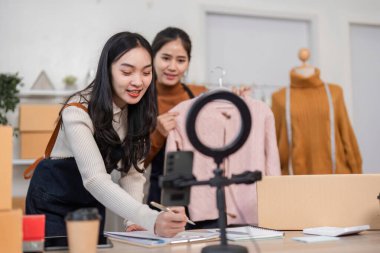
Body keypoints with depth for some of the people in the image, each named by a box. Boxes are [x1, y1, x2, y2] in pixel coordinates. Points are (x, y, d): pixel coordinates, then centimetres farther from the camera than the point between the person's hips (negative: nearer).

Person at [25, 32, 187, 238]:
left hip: (92, 205, 5)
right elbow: (94, 179, -41)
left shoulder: (140, 111, -10)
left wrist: (135, 220, -25)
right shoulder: (78, 111, -30)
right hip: (53, 203, -5)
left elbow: (132, 172, -8)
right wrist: (152, 220, -55)